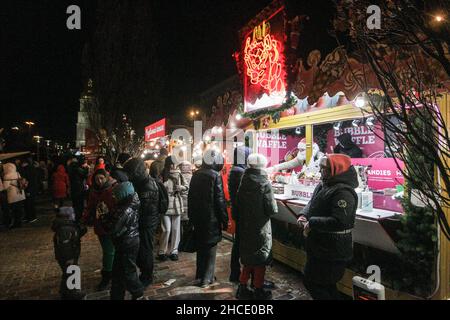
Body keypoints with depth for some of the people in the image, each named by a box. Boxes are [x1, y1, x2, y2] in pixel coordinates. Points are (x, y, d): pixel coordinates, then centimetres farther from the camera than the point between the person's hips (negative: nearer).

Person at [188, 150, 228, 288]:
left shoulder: (196, 175, 4)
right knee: (210, 248, 6)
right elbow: (220, 200, -16)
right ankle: (206, 279, 12)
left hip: (197, 217, 6)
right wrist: (224, 220, -8)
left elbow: (190, 197, 10)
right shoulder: (215, 176, -15)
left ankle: (200, 274, 29)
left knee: (201, 246, 19)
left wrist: (191, 216, 18)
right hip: (211, 218, -6)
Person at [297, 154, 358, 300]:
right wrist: (304, 215, -4)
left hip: (331, 253, -10)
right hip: (320, 248, 10)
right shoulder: (323, 186, 7)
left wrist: (312, 223, -24)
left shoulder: (343, 192, -24)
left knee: (312, 283, 2)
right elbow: (312, 204, 18)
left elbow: (339, 222, -32)